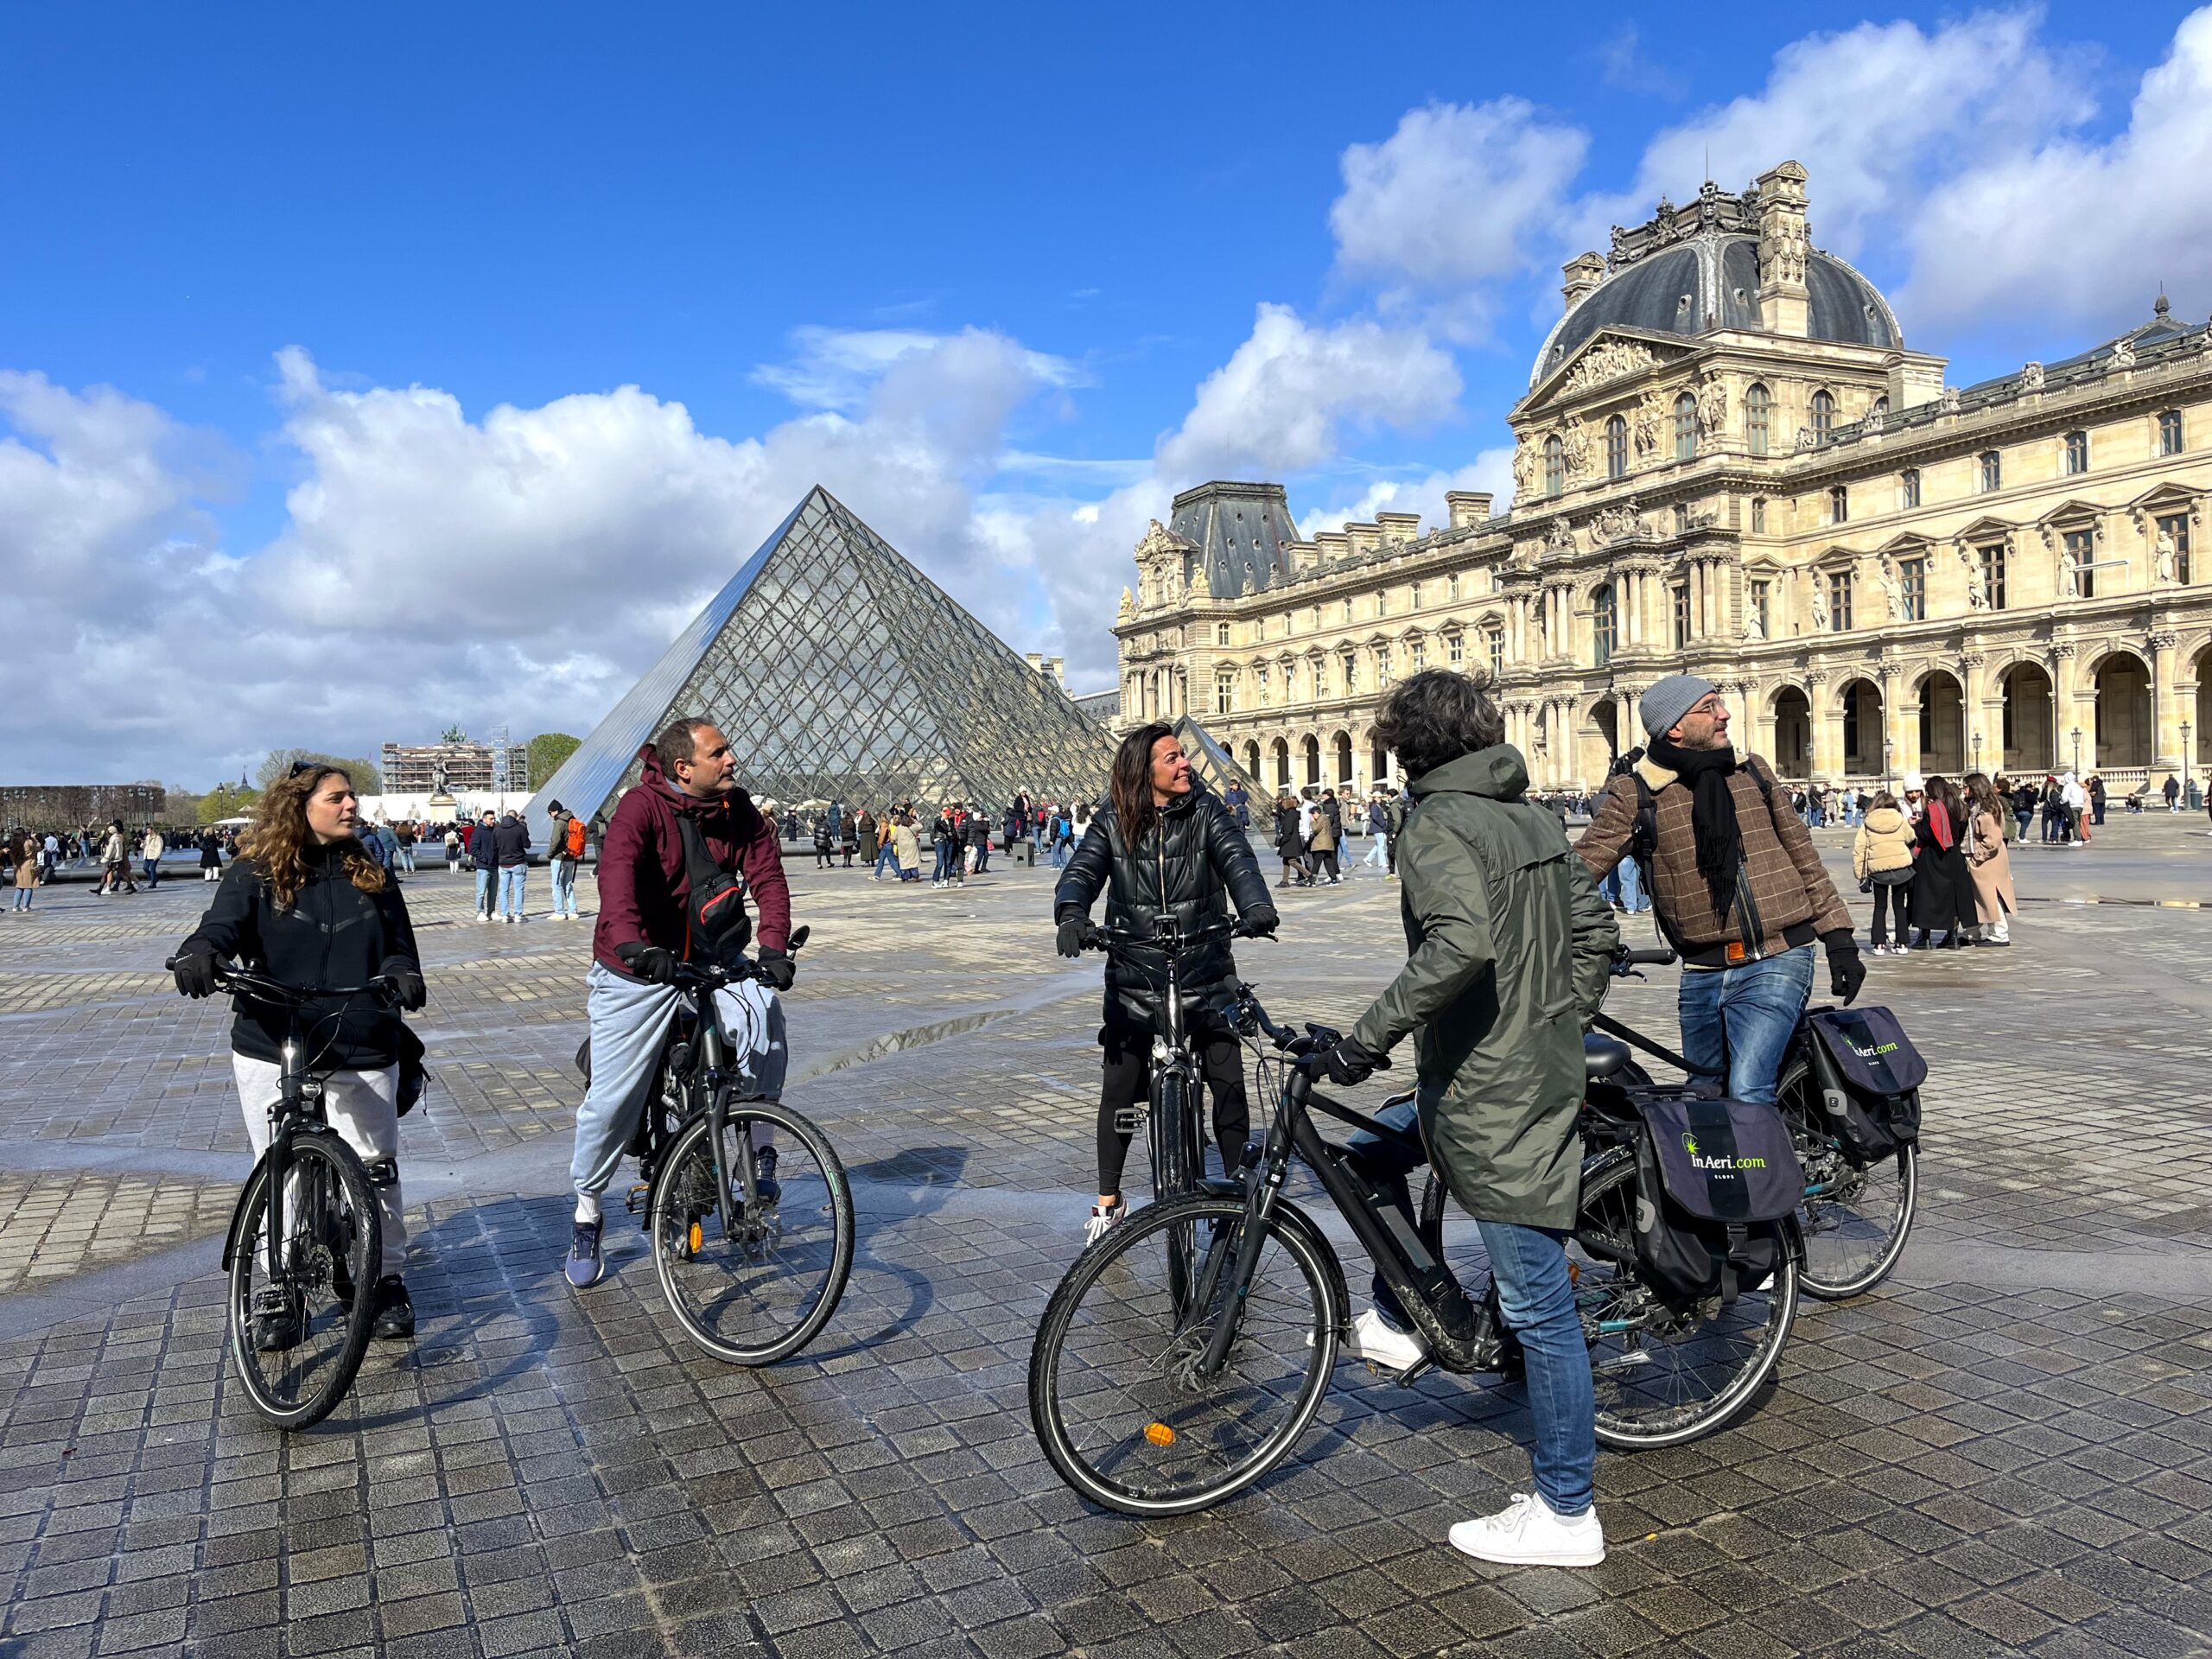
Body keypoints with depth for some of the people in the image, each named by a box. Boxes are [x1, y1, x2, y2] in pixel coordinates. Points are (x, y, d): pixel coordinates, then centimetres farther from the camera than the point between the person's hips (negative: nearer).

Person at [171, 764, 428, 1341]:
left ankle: (388, 1278, 19)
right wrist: (199, 953, -36)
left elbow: (399, 944, 10)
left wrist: (403, 973, -13)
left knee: (377, 1168, 2)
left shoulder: (371, 876, 9)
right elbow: (223, 925, -13)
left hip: (362, 1052, 1)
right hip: (272, 1052, -1)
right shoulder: (255, 875, 2)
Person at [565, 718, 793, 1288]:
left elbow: (767, 876, -11)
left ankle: (759, 1152, -6)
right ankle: (586, 1215, 24)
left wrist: (773, 946, -29)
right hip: (637, 972, -3)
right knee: (612, 1099, 0)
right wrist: (632, 943, -51)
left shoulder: (740, 811, -3)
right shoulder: (642, 807, -17)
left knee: (763, 1015, -27)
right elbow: (617, 872, -34)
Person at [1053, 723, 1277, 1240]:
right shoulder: (1111, 821, -2)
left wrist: (1256, 907, -38)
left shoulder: (1205, 810, -3)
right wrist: (1071, 914, -36)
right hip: (1133, 981, 0)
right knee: (1119, 1091, 6)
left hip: (1206, 976, 0)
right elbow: (1082, 870, -13)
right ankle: (1109, 1200, 25)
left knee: (1228, 1083, -2)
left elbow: (1236, 857, -17)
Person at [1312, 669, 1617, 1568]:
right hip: (1545, 1073, 9)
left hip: (1487, 1096, -9)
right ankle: (1400, 1320, 39)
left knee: (1539, 1306, 0)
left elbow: (1460, 942, -34)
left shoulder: (1436, 826, -16)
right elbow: (1596, 928, 14)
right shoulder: (1534, 814, 10)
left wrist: (1369, 1035, -28)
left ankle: (1566, 1513, 13)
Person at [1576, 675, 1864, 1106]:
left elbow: (1803, 855, 13)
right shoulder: (1633, 794, -4)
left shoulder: (1752, 771, 7)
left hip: (1776, 962, 0)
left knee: (1747, 1095, -17)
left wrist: (1839, 939, 9)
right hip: (1701, 975, 1)